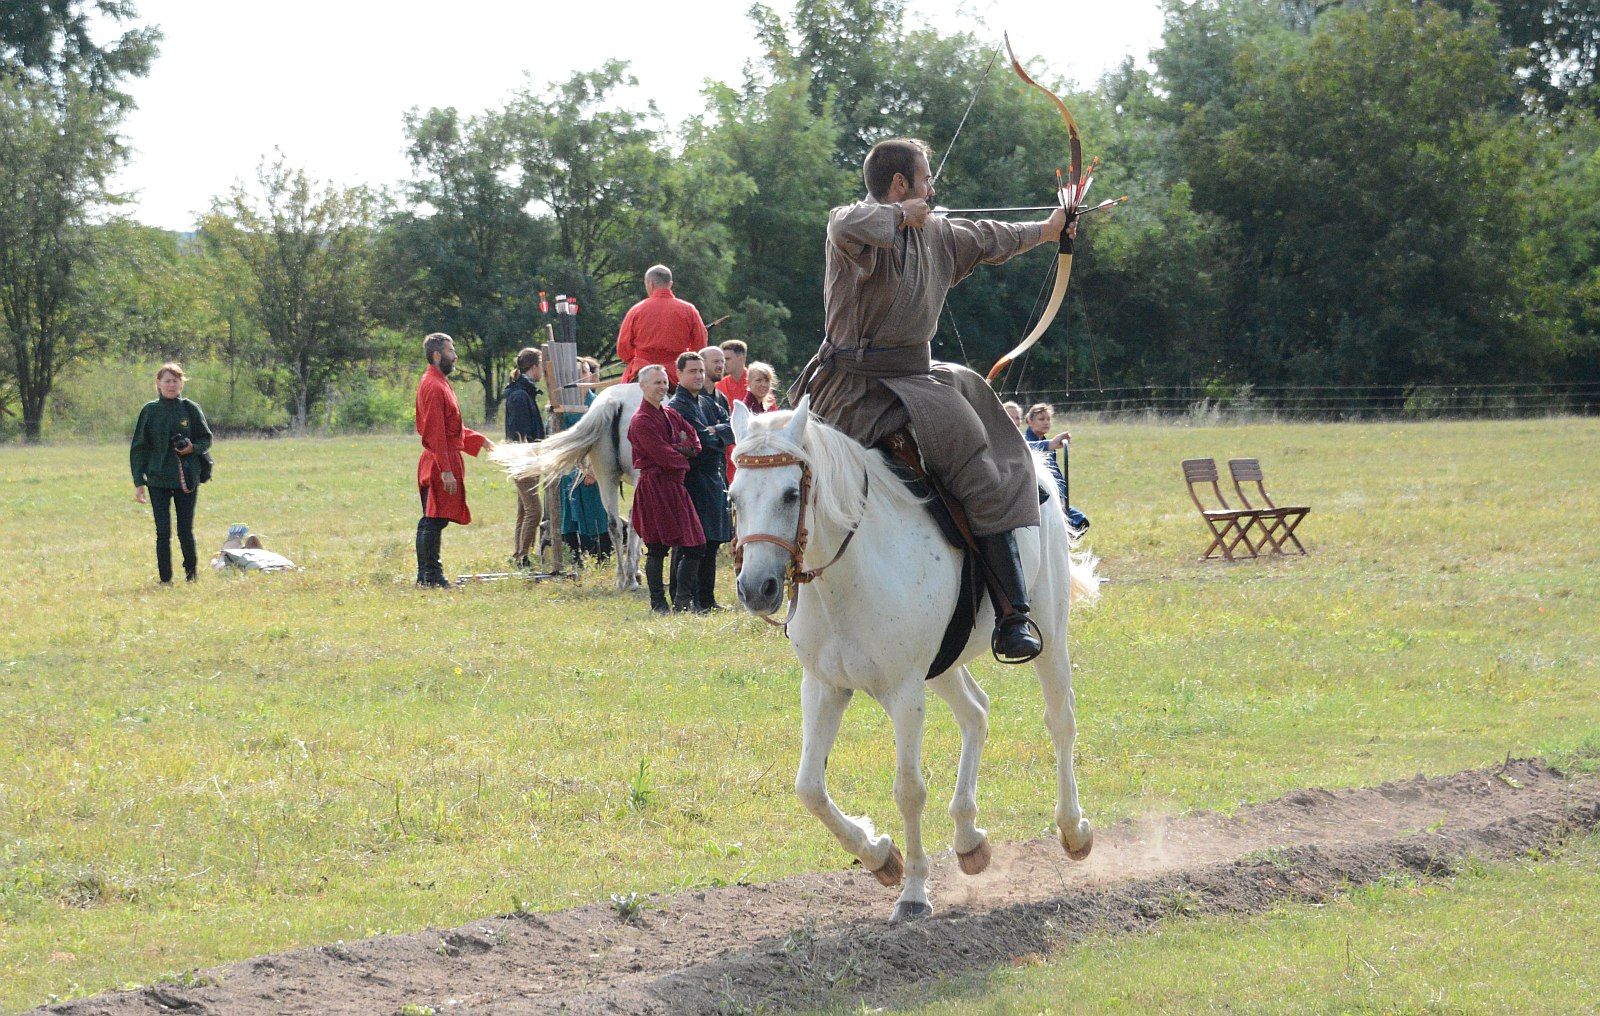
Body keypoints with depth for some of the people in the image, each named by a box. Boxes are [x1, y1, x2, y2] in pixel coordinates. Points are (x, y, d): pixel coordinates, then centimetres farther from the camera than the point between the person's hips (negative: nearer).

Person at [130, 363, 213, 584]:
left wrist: (193, 447, -14)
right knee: (163, 532, -3)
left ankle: (191, 572, 27)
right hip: (158, 480, 0)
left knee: (186, 531, 4)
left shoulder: (190, 409, 2)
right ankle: (165, 579, 6)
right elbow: (139, 447, 4)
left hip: (187, 480, 0)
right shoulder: (150, 411, 2)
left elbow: (206, 439, 10)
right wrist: (138, 482, -1)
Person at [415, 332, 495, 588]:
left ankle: (426, 574, 16)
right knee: (434, 521, -8)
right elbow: (435, 433, -21)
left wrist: (479, 440, 23)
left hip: (441, 462, 11)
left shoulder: (438, 383, 17)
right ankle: (430, 575, -7)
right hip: (441, 462, -11)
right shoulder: (434, 387, -16)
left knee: (430, 521, 12)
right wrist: (446, 470, -24)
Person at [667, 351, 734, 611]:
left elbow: (734, 427, 5)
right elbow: (704, 440, -18)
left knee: (711, 542, 11)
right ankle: (682, 600, -12)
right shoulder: (676, 406, -11)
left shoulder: (707, 402, 16)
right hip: (694, 480, -9)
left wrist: (717, 431, -13)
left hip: (714, 478, 9)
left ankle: (706, 599, 16)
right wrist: (720, 438, -1)